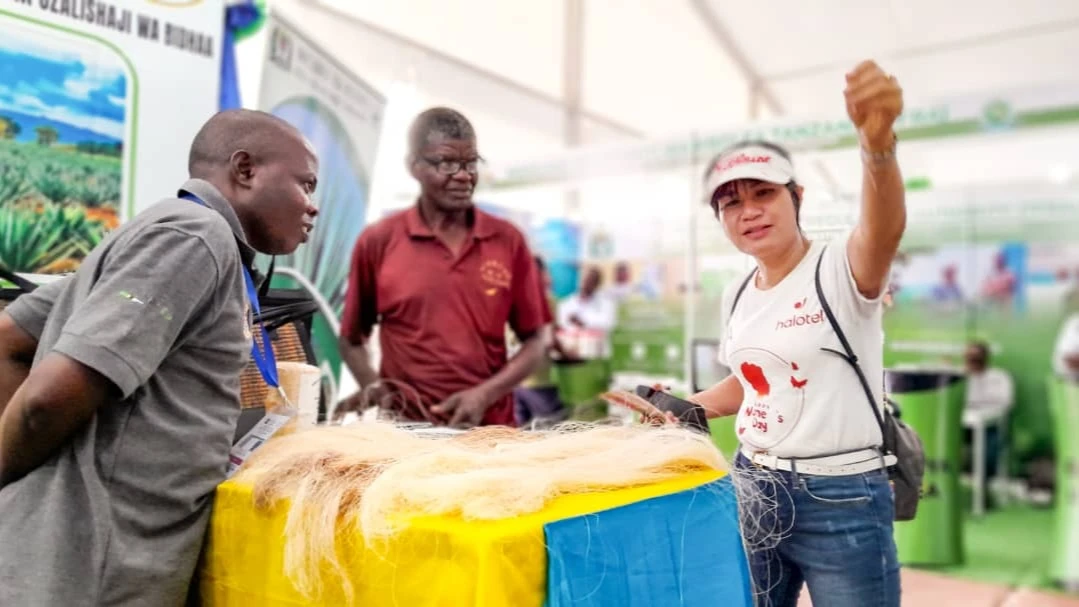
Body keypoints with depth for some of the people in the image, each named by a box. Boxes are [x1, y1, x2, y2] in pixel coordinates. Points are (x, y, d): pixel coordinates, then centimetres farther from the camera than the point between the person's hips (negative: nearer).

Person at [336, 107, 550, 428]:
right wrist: (372, 386, -7)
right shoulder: (377, 242, 2)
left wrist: (485, 395, -7)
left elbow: (534, 342, 6)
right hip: (406, 428, -1)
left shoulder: (508, 240, 4)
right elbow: (351, 340, 11)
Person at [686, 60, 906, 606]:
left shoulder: (841, 268, -13)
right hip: (752, 489, 6)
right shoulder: (736, 295, 5)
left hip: (841, 500, -6)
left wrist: (877, 142, -56)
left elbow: (885, 229, -37)